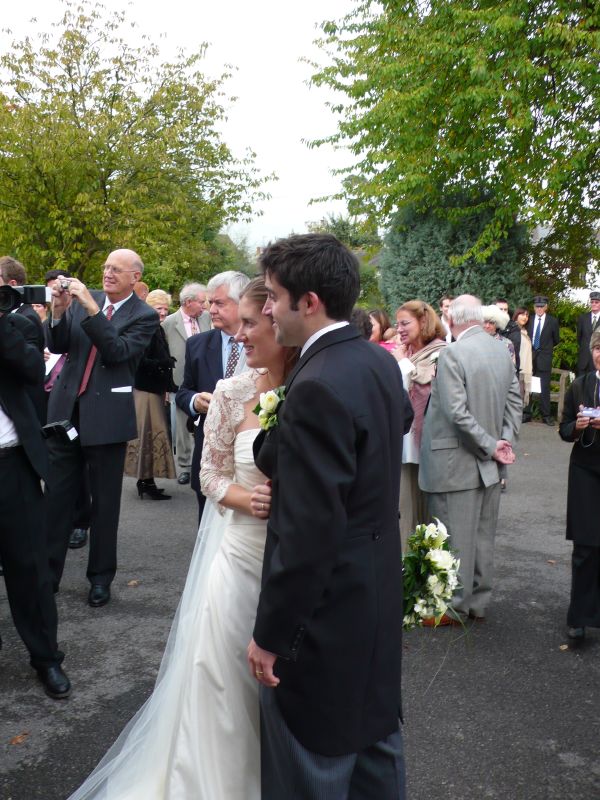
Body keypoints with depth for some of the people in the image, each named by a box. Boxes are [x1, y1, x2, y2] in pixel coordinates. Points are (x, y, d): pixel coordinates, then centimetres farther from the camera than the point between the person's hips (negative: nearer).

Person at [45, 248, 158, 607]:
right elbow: (58, 346, 4)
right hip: (66, 409, 4)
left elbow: (118, 352, -18)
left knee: (105, 501, 7)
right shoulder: (84, 299, 6)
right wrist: (59, 311, -14)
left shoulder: (145, 316, -5)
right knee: (56, 496, 9)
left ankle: (101, 577, 20)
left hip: (107, 416, -4)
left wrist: (91, 308, -24)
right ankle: (48, 573, 19)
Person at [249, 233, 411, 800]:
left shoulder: (317, 387, -26)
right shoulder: (380, 363, 3)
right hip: (377, 589, 9)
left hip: (328, 604, -9)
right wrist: (270, 447, 1)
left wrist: (270, 633, -16)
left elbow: (310, 532, -26)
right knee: (374, 731, 26)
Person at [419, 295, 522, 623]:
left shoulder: (452, 354, -17)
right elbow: (515, 403, 7)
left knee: (455, 537, 4)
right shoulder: (503, 351, 5)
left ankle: (454, 607, 15)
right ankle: (478, 601, 28)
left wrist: (491, 446, -13)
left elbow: (456, 412, -22)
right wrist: (504, 441, 1)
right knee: (483, 535, 16)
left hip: (457, 462, -7)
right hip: (489, 464, 7)